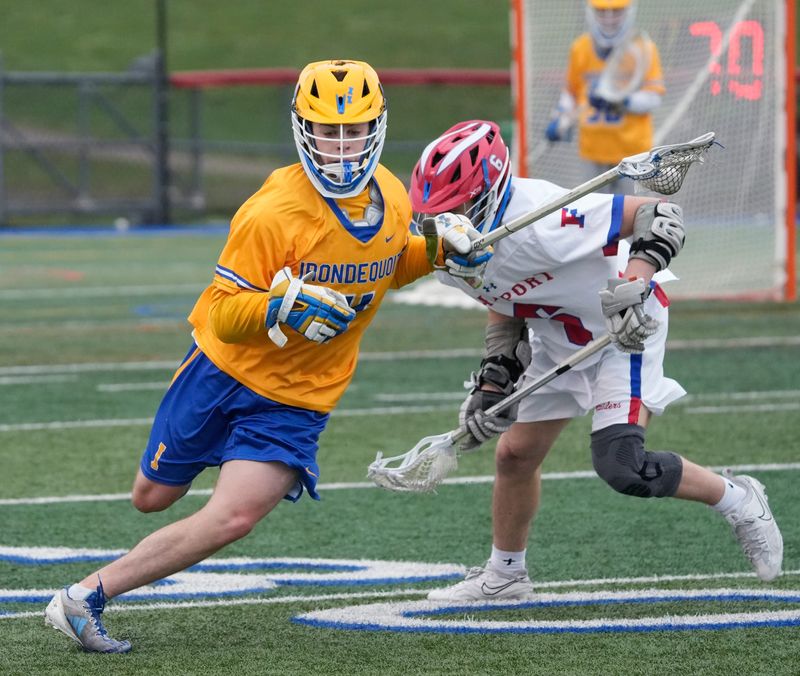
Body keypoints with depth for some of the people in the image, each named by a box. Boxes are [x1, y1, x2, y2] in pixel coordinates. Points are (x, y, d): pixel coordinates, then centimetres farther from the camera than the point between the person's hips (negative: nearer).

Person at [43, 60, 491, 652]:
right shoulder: (275, 212, -26)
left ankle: (90, 596, -4)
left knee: (235, 518, -15)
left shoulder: (392, 197, -6)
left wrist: (439, 250, 0)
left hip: (300, 398, 3)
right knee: (153, 498, 10)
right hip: (227, 367, -3)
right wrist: (282, 307, -40)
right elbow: (224, 315, -23)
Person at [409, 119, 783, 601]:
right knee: (515, 453, 11)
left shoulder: (538, 224, -36)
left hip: (625, 326, -8)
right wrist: (492, 385, 4)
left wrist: (635, 284, -51)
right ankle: (505, 574, 34)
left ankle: (738, 501, 3)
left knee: (621, 467, -21)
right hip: (558, 338, 8)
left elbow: (660, 217, -37)